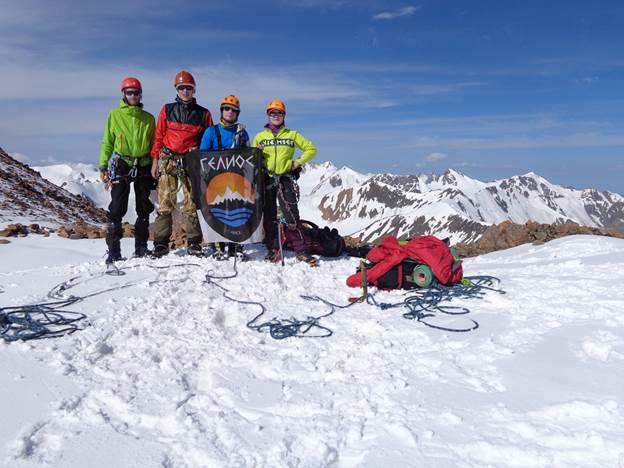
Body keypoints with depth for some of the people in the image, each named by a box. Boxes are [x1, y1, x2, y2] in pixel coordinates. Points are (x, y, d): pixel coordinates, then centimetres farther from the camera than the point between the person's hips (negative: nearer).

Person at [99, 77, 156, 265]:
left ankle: (141, 247, 17)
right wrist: (103, 166, -1)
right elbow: (107, 142, 6)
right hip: (121, 166, -2)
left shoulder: (148, 118, 10)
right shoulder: (114, 115, 6)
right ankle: (113, 250, -1)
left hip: (144, 167, 2)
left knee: (144, 209, 6)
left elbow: (154, 144, 13)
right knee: (117, 209, -6)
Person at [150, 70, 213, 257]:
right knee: (165, 203, -4)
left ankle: (194, 243, 5)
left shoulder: (203, 114, 9)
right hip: (168, 160, 0)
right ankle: (161, 243, 0)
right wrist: (155, 160, 4)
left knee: (192, 204, -2)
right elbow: (158, 136, 10)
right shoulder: (167, 110, 10)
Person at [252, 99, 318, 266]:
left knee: (291, 216, -8)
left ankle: (301, 251, -3)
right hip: (266, 179, 2)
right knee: (269, 217, 3)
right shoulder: (260, 137, 13)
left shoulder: (292, 135, 10)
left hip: (285, 179, -2)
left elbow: (311, 149, 13)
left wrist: (298, 162, 1)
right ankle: (273, 250, 11)